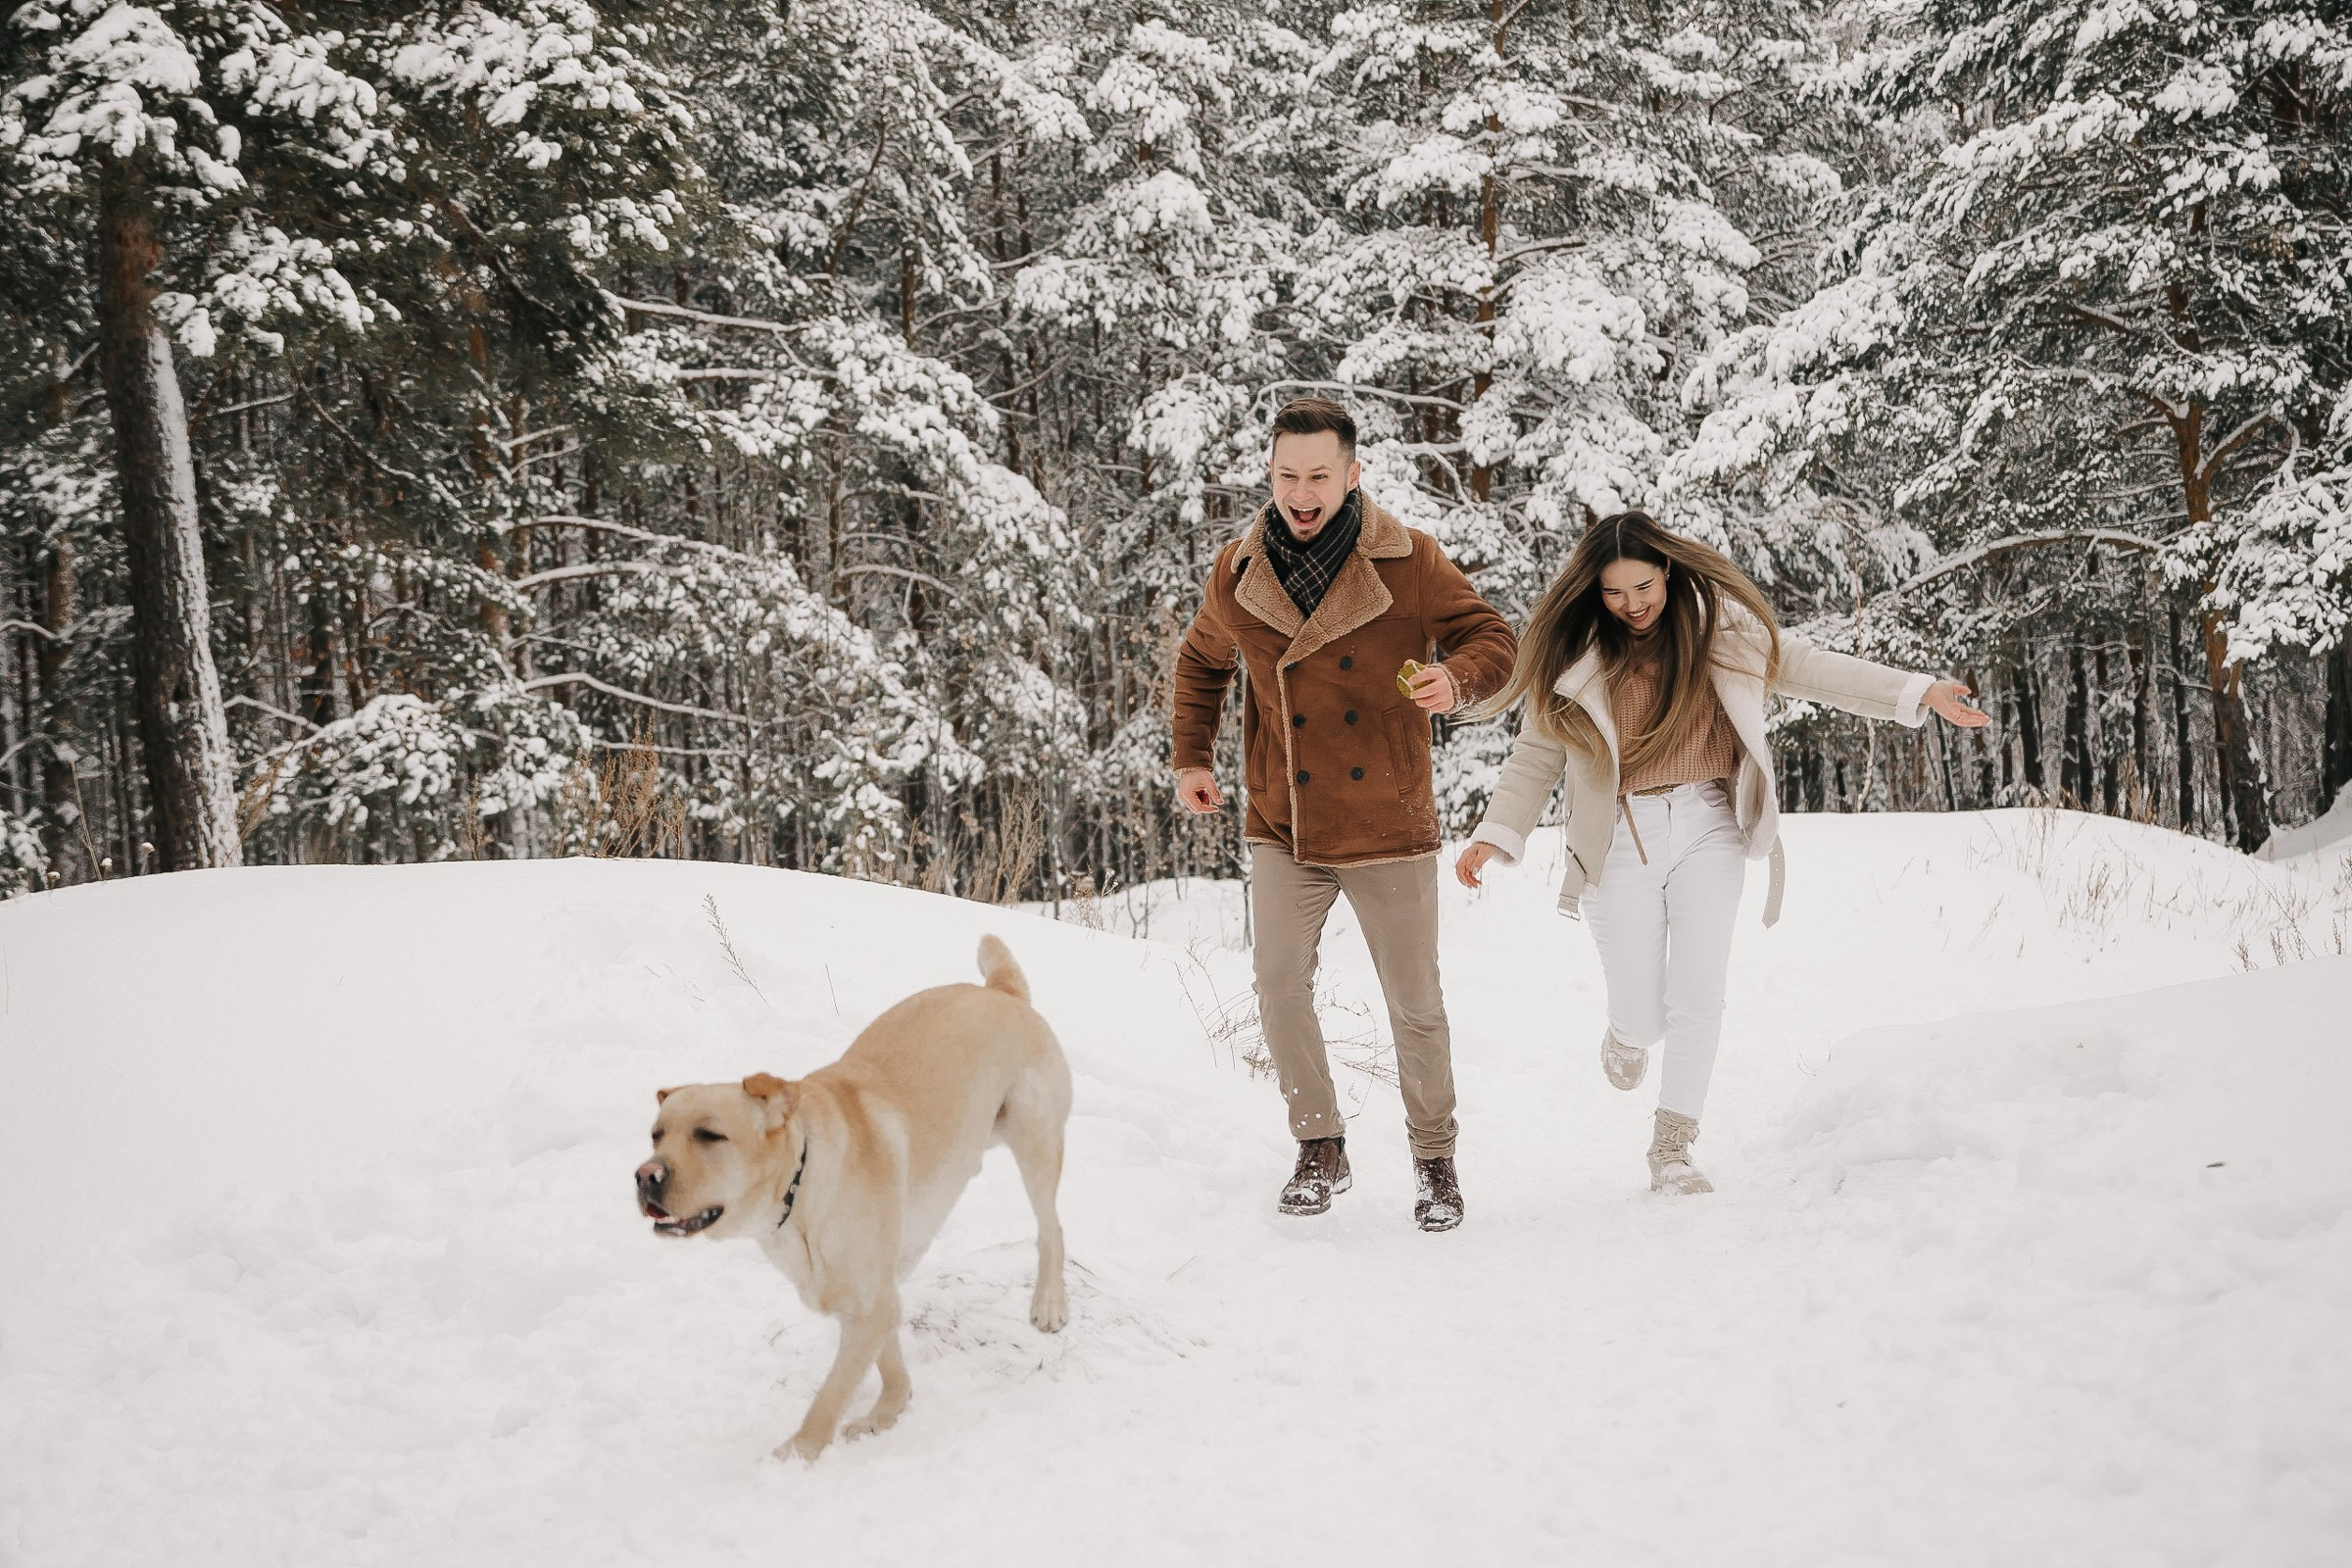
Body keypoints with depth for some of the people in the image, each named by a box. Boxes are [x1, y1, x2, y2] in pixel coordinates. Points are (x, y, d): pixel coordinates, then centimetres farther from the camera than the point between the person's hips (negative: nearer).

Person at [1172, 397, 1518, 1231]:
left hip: (1388, 827, -2)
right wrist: (1192, 757, 10)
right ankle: (1320, 1147, 11)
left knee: (1415, 1004, 5)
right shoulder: (1238, 571, 1)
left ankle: (1434, 1158, 24)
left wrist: (1456, 679, -24)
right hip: (1282, 827, 2)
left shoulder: (1409, 562, -8)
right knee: (1279, 985, -7)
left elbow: (1492, 638, -2)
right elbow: (1201, 663, 19)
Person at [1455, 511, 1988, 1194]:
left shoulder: (1722, 624, 0)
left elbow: (1810, 668, 3)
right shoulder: (1573, 652, -2)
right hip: (1621, 838, -1)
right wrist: (1496, 834, -7)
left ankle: (1673, 1149, 8)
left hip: (1708, 827, 1)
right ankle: (1627, 1033, 36)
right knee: (1644, 1019, -3)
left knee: (1699, 996, -6)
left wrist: (1917, 692, -4)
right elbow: (1538, 754, 2)